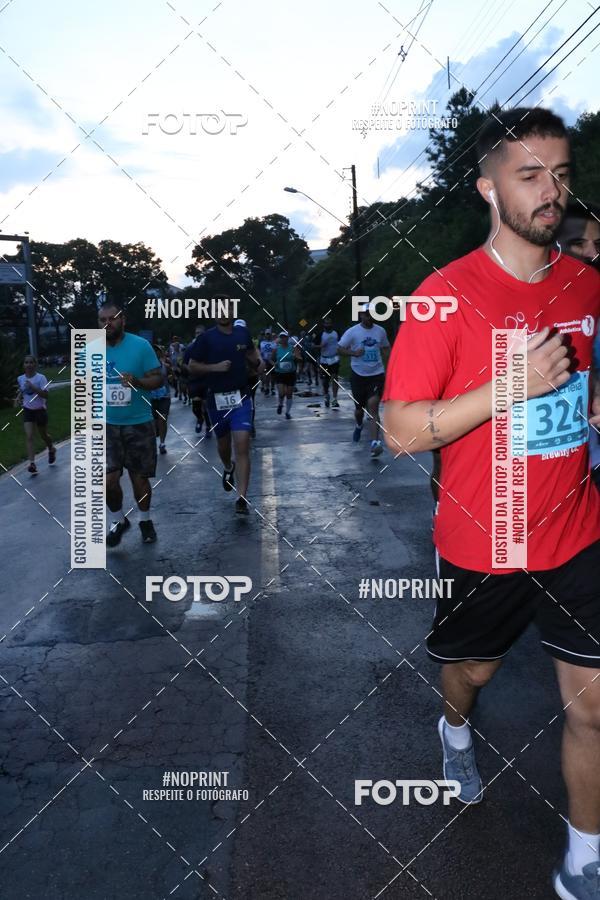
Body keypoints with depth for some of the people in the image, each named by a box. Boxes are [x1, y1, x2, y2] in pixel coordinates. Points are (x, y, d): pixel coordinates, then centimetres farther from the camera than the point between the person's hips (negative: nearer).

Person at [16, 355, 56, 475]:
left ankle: (52, 450, 47)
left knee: (43, 435, 14)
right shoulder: (20, 379, 1)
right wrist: (18, 398, 0)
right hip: (27, 411, 3)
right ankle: (32, 464, -16)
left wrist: (32, 387, -32)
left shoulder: (41, 378, -14)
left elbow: (45, 395, -22)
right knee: (29, 436, -11)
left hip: (40, 410, -3)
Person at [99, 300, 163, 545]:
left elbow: (158, 378, -8)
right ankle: (118, 521, 19)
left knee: (140, 477, 9)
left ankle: (145, 520, 34)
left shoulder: (141, 345, -9)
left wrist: (137, 381, -25)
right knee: (108, 479, -8)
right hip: (106, 425, 1)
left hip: (139, 424, -1)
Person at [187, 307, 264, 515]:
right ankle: (228, 468, 53)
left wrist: (259, 362, 5)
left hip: (240, 398, 0)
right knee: (223, 443, 17)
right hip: (217, 399, 0)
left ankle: (242, 498, -13)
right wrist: (215, 367, -17)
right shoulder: (206, 338, -4)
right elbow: (192, 367, -3)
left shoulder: (243, 333, 5)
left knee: (242, 446, -13)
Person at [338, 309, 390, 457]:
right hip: (358, 374, 0)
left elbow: (386, 348, 18)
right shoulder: (352, 332, -4)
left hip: (377, 374, 0)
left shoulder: (380, 331, 4)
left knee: (373, 407, -14)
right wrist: (354, 353, -21)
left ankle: (375, 443, -21)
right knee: (359, 407, 13)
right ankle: (358, 426, 49)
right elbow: (340, 349, -2)